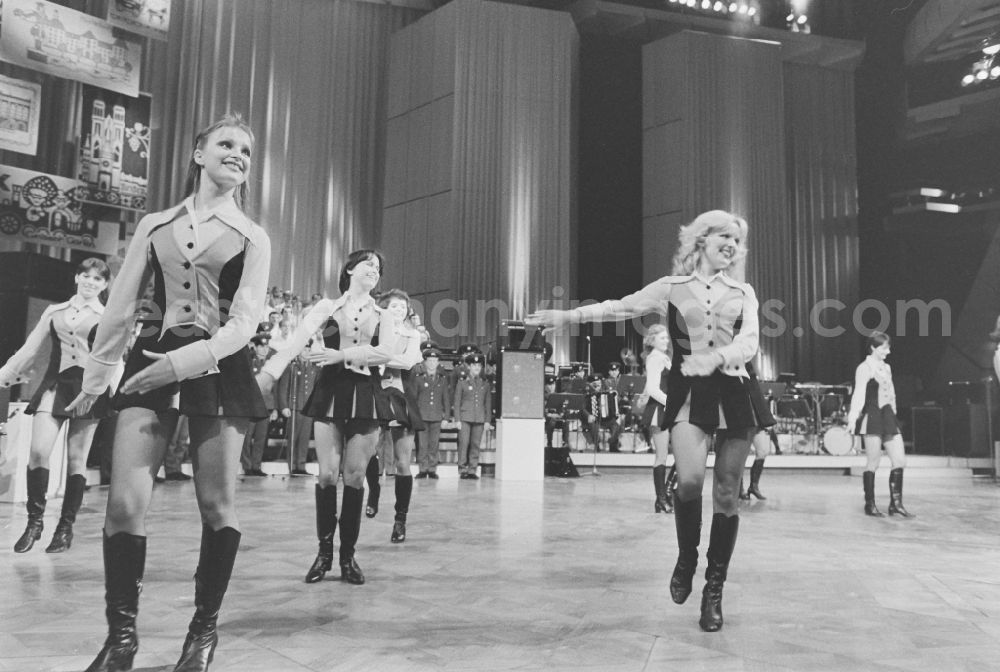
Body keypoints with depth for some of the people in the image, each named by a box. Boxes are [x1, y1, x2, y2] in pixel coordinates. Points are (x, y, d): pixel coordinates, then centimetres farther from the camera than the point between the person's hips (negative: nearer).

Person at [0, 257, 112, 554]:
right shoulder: (54, 312, 15)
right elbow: (29, 350, 17)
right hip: (54, 384, 2)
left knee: (76, 459, -1)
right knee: (38, 451, -12)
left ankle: (66, 526, 9)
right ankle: (34, 521, 3)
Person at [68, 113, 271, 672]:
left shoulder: (252, 238, 6)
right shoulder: (154, 225, 13)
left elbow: (245, 320, -5)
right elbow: (121, 307, 15)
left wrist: (189, 359, -20)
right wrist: (95, 376, 15)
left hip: (219, 368, -2)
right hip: (152, 360, 2)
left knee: (216, 503, 1)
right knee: (125, 501, -8)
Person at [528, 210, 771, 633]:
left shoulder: (743, 293, 12)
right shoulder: (672, 287, 9)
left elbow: (750, 342, -1)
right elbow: (620, 307, 7)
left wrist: (716, 357, -22)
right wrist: (567, 316, -1)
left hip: (734, 392, 2)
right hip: (689, 392, -2)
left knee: (726, 492, 1)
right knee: (690, 479, -22)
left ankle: (714, 590, 16)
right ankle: (686, 558, 10)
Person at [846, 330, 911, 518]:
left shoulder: (886, 368, 15)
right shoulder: (864, 368, -6)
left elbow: (891, 395, 20)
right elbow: (858, 395, -13)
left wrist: (893, 415, 16)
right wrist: (852, 419, -21)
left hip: (888, 417, 7)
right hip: (871, 418, -7)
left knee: (900, 459, 2)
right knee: (873, 462, -2)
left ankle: (896, 503, 10)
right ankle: (870, 504, 9)